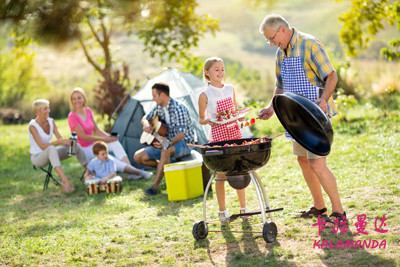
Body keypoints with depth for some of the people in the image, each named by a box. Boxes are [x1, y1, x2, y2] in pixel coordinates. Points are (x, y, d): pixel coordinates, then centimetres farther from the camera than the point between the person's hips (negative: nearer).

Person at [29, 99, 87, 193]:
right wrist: (60, 141, -37)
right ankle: (65, 181, -54)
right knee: (52, 148, -40)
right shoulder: (33, 126, -21)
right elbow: (42, 146, -29)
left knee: (76, 146, -9)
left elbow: (60, 139, -3)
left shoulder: (51, 121, 0)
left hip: (49, 154, 7)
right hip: (37, 157, -7)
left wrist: (69, 142, -25)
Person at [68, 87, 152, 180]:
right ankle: (139, 172, -25)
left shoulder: (88, 111, 6)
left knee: (115, 142, -14)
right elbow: (83, 136, -20)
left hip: (92, 145, 7)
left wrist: (109, 137, -6)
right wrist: (104, 139, -19)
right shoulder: (72, 116, -16)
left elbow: (96, 130, 12)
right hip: (83, 150, -7)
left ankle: (131, 173, -21)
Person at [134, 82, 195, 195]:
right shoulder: (159, 107, 4)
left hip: (183, 144, -8)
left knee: (166, 150, -42)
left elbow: (182, 133, -25)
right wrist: (146, 124, -6)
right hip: (165, 143, 8)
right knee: (138, 157, -7)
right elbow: (145, 118, 20)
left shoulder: (179, 108, -19)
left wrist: (169, 142, -43)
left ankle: (155, 186, -33)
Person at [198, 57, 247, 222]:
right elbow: (201, 119, 2)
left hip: (234, 132, 4)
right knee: (221, 173, 1)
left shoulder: (230, 89, 9)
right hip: (217, 135, -4)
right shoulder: (205, 95, -4)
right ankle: (222, 211, 11)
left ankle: (243, 207, 18)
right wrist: (207, 121, -19)